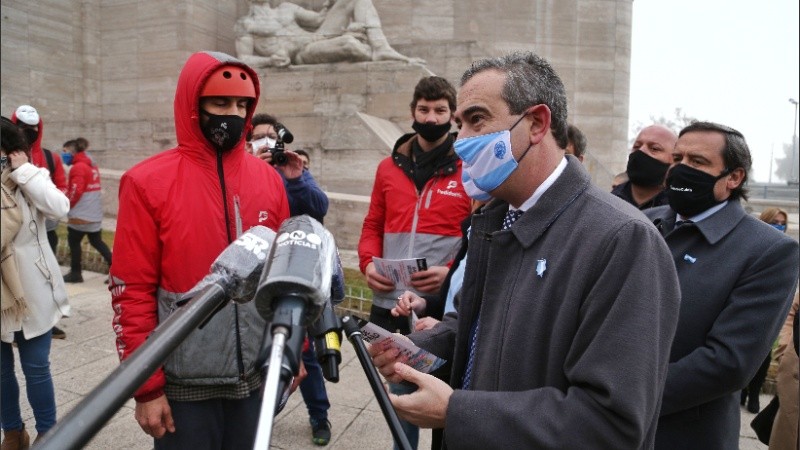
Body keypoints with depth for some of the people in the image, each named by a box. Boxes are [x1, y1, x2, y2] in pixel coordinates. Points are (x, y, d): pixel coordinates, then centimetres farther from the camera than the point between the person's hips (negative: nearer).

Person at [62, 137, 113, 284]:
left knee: (73, 241, 5)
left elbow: (76, 191, -18)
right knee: (97, 241, 14)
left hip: (81, 215, -8)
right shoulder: (92, 165, 14)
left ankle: (75, 273, 13)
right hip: (95, 214, 8)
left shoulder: (78, 167, -13)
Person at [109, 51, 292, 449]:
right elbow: (132, 292, -9)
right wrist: (147, 387, -9)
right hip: (184, 384, -3)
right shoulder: (148, 182, -9)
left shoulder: (268, 179, 3)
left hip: (257, 376, 4)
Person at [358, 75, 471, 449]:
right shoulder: (389, 167, 10)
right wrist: (368, 263, -4)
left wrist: (451, 271, -19)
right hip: (390, 303, 4)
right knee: (399, 393, 18)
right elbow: (373, 225, 15)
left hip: (444, 304, -4)